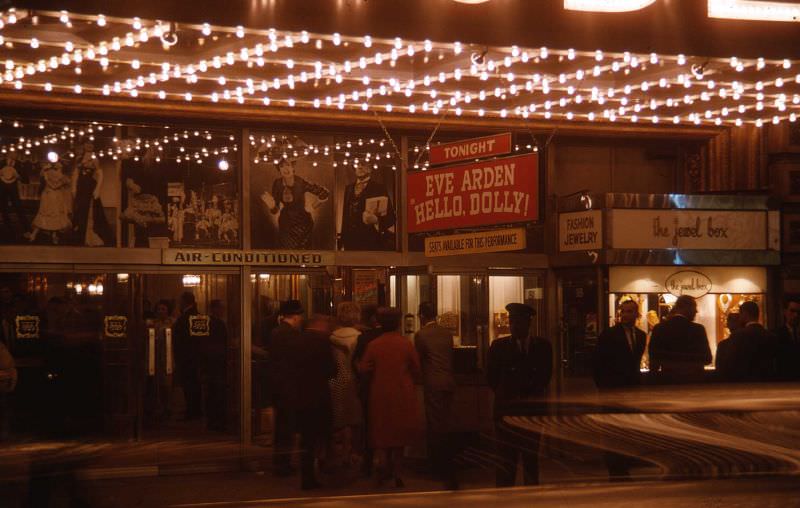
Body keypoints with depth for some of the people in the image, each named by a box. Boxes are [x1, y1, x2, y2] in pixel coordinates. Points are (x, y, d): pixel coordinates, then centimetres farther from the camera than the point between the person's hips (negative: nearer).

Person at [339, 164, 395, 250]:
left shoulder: (379, 187, 3)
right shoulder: (349, 188, 19)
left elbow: (389, 215, -1)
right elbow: (345, 215, 18)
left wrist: (377, 220, -21)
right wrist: (343, 240, 13)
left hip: (372, 240, -4)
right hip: (351, 239, 4)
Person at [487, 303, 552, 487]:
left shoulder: (542, 345, 7)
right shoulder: (499, 346, 5)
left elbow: (545, 376, 8)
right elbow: (492, 377, 7)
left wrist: (529, 398, 0)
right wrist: (505, 397, -1)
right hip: (506, 409, -1)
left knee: (531, 457, 6)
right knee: (506, 457, -2)